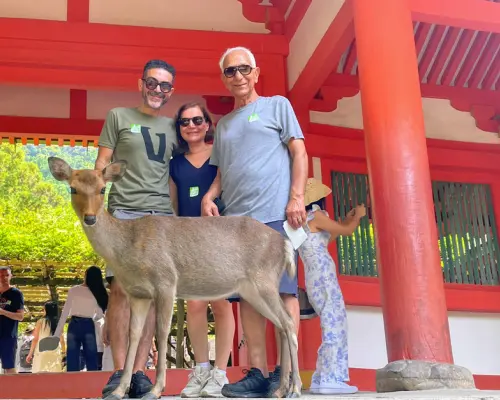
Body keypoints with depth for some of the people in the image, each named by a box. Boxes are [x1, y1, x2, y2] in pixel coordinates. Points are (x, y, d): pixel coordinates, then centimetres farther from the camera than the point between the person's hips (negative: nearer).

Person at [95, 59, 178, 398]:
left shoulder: (172, 128, 18)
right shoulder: (118, 116, 11)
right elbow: (102, 163, 8)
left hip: (163, 216, 3)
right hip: (124, 212, -2)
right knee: (121, 289, -10)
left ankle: (139, 372, 0)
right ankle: (119, 373, -6)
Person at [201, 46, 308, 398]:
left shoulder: (277, 105, 11)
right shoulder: (223, 124, 24)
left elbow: (299, 152, 3)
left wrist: (297, 197, -10)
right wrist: (209, 197, 4)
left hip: (275, 214, -5)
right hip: (236, 219, 5)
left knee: (282, 288, -9)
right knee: (248, 294, 1)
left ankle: (286, 372, -7)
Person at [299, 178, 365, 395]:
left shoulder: (303, 221, 19)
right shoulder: (316, 217, -7)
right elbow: (348, 231, -5)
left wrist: (346, 220, 32)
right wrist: (358, 216, 15)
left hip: (315, 279, 9)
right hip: (324, 279, -9)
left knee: (332, 327, 11)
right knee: (335, 327, -11)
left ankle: (322, 379, 9)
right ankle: (329, 379, -14)